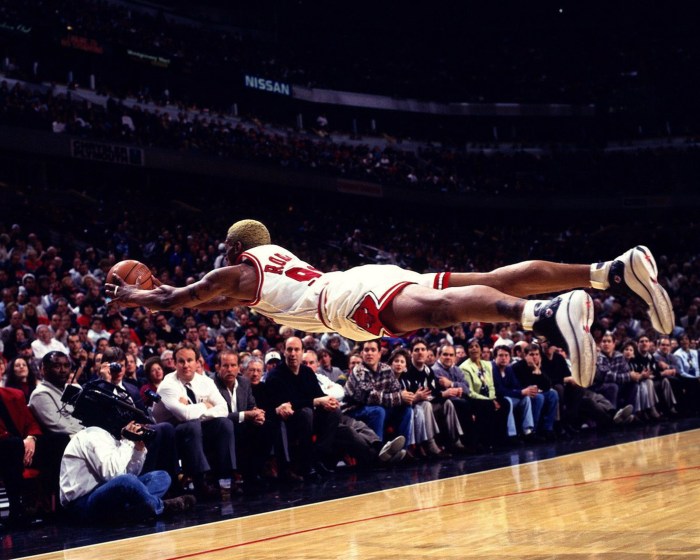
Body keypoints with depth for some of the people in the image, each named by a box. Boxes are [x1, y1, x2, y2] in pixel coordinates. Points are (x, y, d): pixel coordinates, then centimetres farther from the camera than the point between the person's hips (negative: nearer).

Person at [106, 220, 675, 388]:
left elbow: (172, 299, 25)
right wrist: (165, 291, 66)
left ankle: (548, 314, -66)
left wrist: (131, 297, 44)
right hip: (378, 279, 8)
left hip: (353, 296, -8)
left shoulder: (237, 270, 21)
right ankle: (613, 270, -24)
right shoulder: (280, 257, 44)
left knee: (435, 306, -36)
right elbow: (235, 300, 61)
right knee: (491, 281, -8)